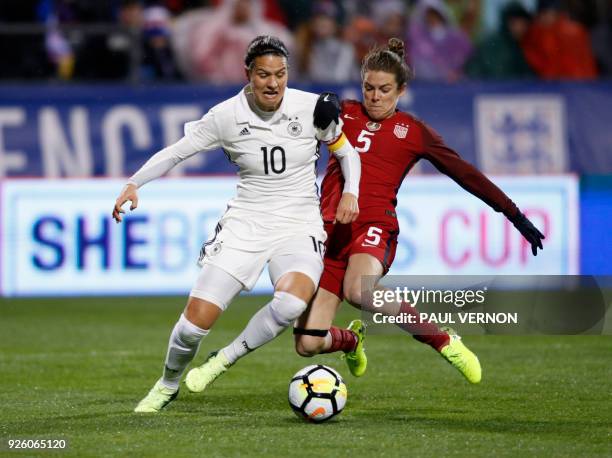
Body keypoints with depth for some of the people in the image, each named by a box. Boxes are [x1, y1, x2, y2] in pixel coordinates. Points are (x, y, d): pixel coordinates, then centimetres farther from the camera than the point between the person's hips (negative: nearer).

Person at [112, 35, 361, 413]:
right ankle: (168, 385, 23)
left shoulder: (313, 108, -7)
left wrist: (351, 193, -9)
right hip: (245, 223, 1)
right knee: (196, 321, -9)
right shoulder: (227, 116, -7)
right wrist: (133, 185, -14)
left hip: (299, 227, -1)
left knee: (292, 300, -34)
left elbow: (348, 153, 9)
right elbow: (174, 153, 1)